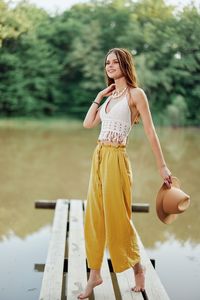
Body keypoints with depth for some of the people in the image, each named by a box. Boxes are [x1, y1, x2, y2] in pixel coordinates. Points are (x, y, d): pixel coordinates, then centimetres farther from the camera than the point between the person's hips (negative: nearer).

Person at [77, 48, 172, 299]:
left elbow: (150, 131, -9)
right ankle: (94, 274, 18)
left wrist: (162, 166, -11)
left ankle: (138, 268, 23)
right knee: (94, 217, 8)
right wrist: (99, 97, 10)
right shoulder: (109, 96, 16)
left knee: (117, 218, 1)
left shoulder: (136, 94, -6)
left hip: (116, 160, -7)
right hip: (98, 158, 7)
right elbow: (88, 123, 13)